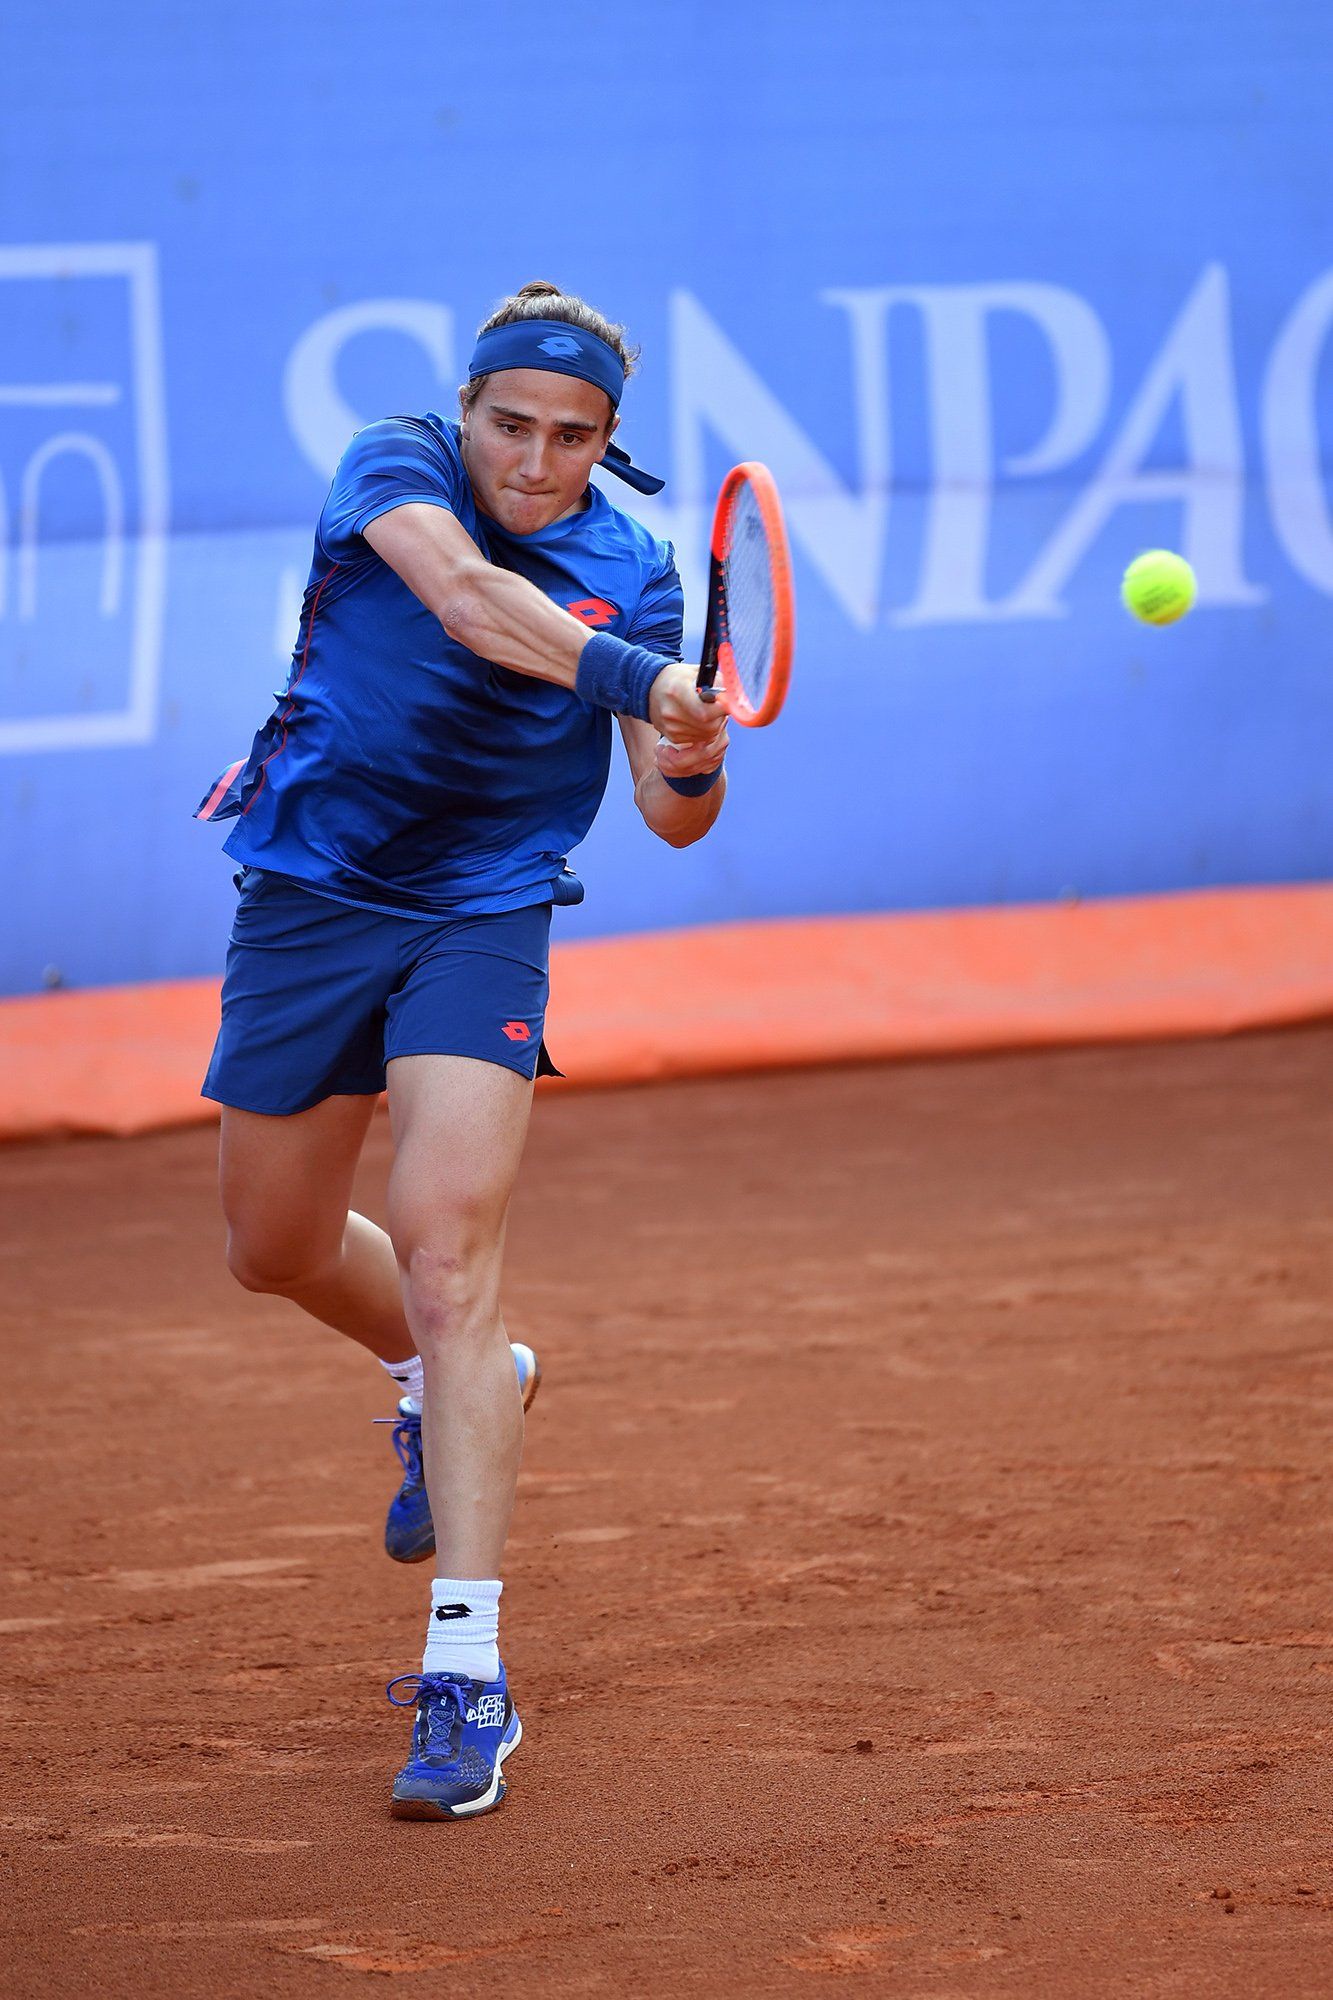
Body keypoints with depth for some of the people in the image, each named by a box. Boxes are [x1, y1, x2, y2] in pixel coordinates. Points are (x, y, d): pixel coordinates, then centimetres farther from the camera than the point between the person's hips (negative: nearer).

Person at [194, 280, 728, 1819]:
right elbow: (466, 600, -32)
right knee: (277, 1252, 15)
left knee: (444, 1253, -19)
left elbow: (671, 819, -5)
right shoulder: (396, 467, -10)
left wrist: (689, 759, -27)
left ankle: (466, 1668, -23)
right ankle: (460, 1387, 49)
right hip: (309, 894, 2)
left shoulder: (633, 570, -4)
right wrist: (630, 675, -46)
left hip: (481, 922, -2)